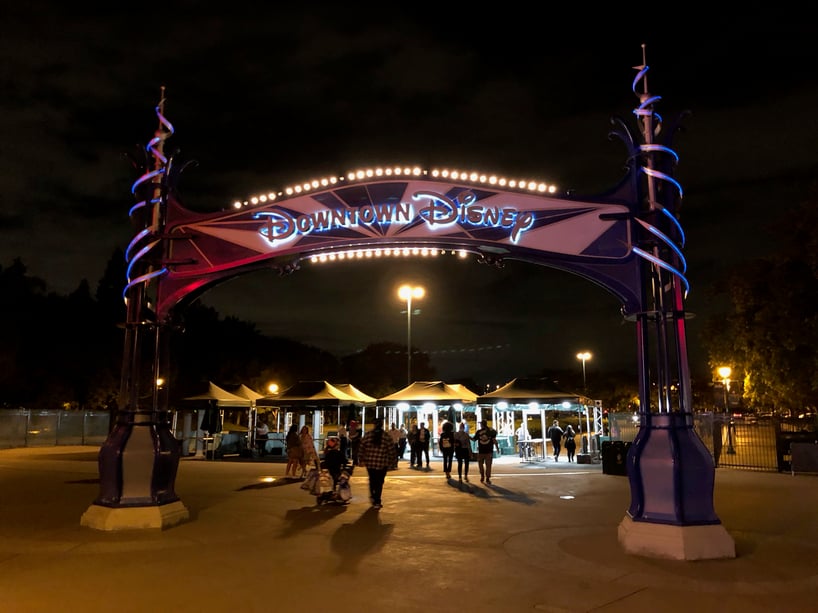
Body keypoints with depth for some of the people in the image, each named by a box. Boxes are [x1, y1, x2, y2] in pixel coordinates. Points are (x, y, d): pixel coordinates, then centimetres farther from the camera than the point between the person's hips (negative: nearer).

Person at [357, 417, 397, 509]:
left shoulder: (368, 435, -1)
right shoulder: (386, 436, -5)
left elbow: (362, 448, 0)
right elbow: (392, 451, -4)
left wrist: (361, 460, 9)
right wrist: (392, 462, 7)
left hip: (369, 463, 2)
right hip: (382, 464, -2)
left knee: (372, 481, 23)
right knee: (379, 482, 8)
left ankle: (373, 497, 25)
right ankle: (377, 502, 9)